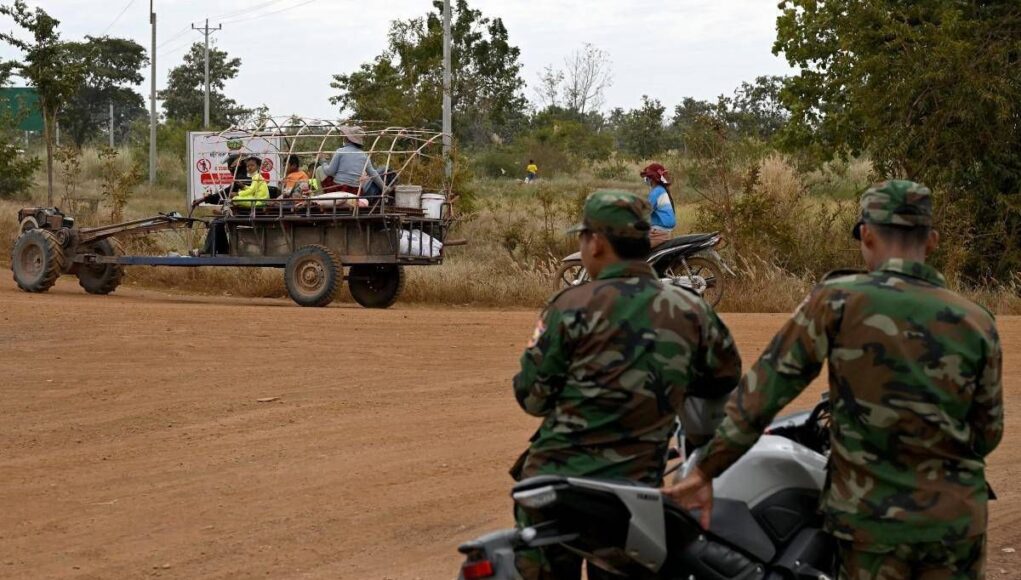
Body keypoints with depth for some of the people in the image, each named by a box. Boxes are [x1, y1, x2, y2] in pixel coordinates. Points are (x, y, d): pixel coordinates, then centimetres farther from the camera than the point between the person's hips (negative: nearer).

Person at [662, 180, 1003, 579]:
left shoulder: (838, 300, -10)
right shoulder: (977, 323, -4)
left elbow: (767, 385, -11)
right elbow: (987, 434, 5)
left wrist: (707, 470, -5)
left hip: (871, 518, -1)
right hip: (956, 518, 2)